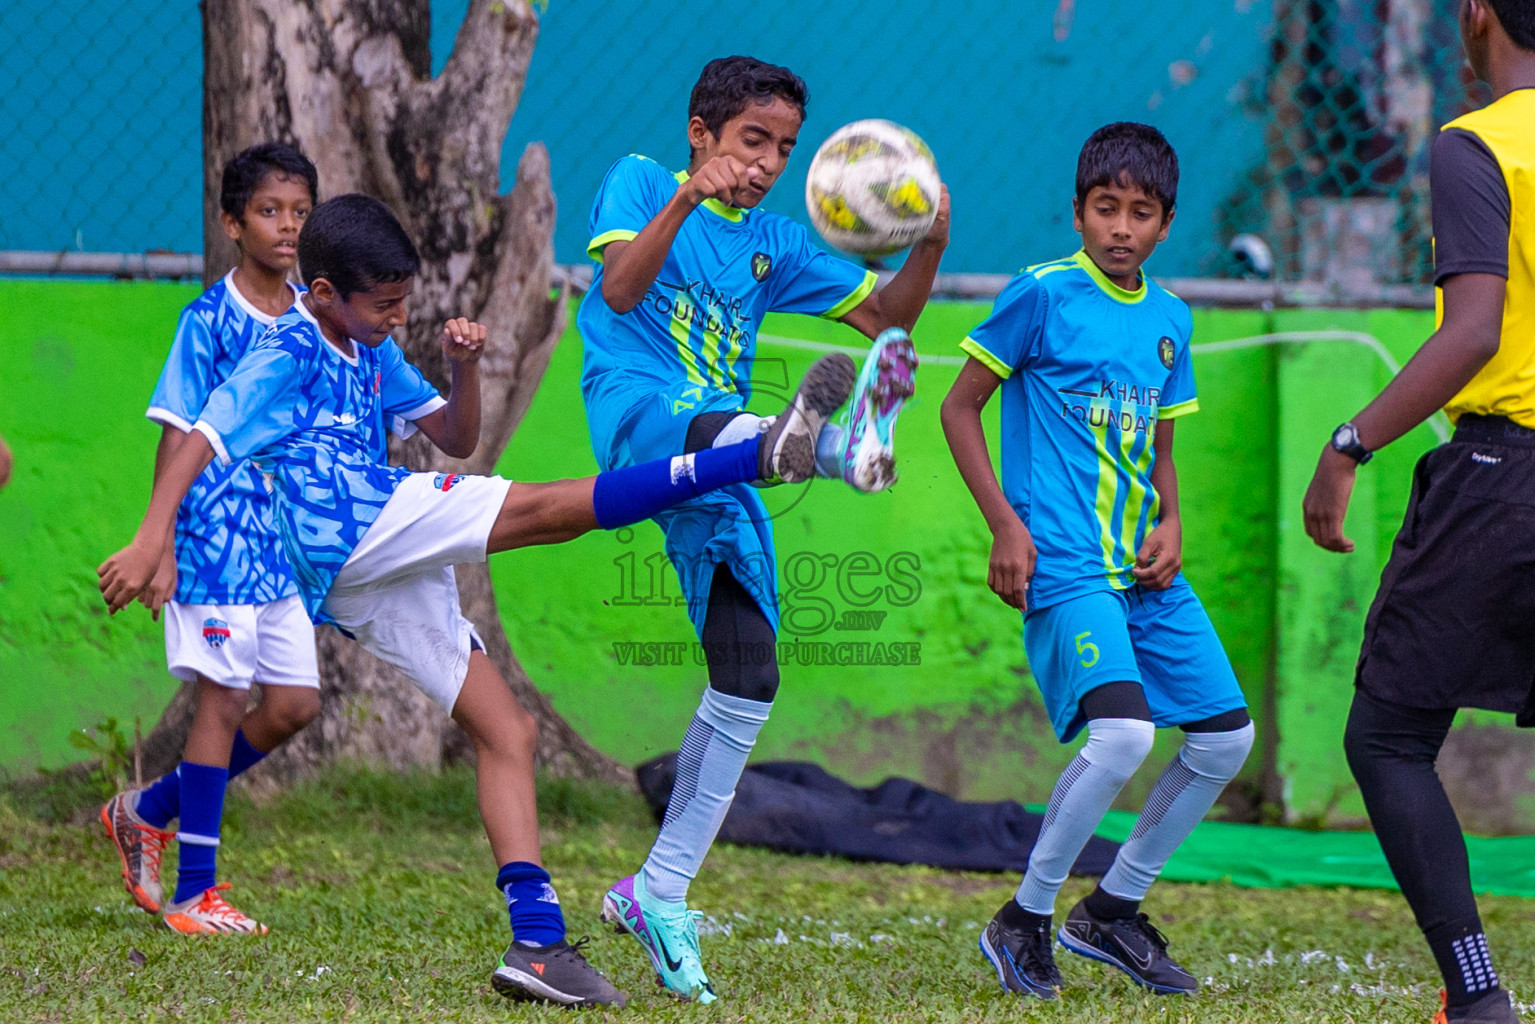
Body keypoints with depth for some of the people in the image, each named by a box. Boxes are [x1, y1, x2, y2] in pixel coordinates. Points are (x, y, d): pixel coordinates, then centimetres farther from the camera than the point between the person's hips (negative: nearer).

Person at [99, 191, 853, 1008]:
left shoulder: (371, 351, 24)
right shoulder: (289, 355, -1)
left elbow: (455, 439, 26)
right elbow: (202, 440, -12)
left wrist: (464, 368, 5)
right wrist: (150, 540, -24)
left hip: (381, 578, 10)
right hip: (353, 527, -10)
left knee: (506, 732, 5)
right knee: (552, 508, -19)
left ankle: (537, 943, -1)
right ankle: (762, 455, -29)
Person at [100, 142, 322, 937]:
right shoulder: (209, 320, -7)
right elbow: (177, 435, -8)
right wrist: (160, 547, -12)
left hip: (289, 541, 6)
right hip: (217, 536, -6)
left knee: (293, 703, 4)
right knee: (221, 699, -6)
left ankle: (148, 811, 21)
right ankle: (193, 892, 0)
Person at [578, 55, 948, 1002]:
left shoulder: (770, 241, 20)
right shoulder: (640, 182, 5)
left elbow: (885, 315, 19)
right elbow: (621, 290, -13)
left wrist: (930, 247, 0)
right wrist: (684, 200, -27)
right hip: (639, 414, -6)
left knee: (748, 684, 0)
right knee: (728, 433, -41)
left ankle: (658, 895, 9)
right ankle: (841, 444, -78)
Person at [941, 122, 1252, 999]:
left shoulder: (1169, 320, 13)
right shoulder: (1043, 296, -6)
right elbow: (960, 409, -2)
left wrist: (1170, 523, 3)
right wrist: (1006, 525, -10)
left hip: (1144, 568, 8)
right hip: (1064, 565, -8)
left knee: (1228, 736, 6)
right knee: (1124, 732, -25)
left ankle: (1114, 910, 21)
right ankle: (1024, 921, -7)